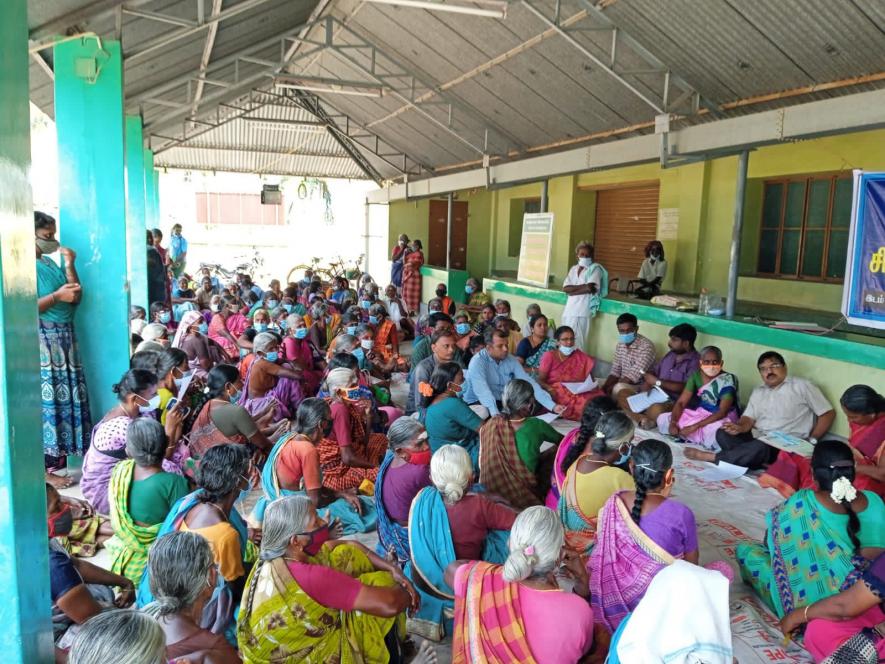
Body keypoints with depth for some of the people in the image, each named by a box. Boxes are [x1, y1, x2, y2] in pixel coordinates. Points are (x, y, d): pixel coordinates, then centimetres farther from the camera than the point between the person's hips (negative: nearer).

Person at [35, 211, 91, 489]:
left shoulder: (51, 262, 13)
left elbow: (76, 298, 11)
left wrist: (69, 266, 2)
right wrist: (57, 296, -20)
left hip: (65, 339, 8)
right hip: (42, 342, -8)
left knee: (68, 397, 11)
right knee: (48, 402, -5)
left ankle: (61, 457, 23)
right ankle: (47, 468, 3)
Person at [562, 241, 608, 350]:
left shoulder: (595, 269, -1)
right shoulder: (573, 269, 16)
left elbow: (590, 288, -15)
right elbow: (565, 288, 3)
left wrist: (573, 290, -3)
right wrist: (583, 286, -10)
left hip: (582, 311, -6)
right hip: (569, 309, 6)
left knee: (576, 341, -10)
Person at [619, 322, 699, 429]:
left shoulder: (695, 361, -11)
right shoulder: (670, 354, 14)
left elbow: (686, 388, -21)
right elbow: (653, 371, 15)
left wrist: (658, 382, -17)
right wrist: (647, 383, -9)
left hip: (674, 401, -8)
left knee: (656, 410, -41)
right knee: (622, 394, -5)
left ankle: (635, 414, -10)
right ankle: (642, 418, -27)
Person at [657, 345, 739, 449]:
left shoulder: (728, 380, -19)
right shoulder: (695, 375, -4)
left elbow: (722, 412, -26)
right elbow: (681, 402, -5)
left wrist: (694, 427, -33)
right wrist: (673, 422, -25)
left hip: (722, 418, -6)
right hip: (700, 414, 6)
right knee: (662, 419, -9)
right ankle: (703, 438, -10)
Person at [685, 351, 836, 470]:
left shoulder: (802, 386, 4)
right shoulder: (758, 392, 20)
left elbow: (828, 414, 4)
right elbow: (749, 418, 11)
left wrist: (811, 442, -6)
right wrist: (740, 428, -13)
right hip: (756, 439, 5)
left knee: (760, 447, -38)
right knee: (722, 434, -20)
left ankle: (711, 457, -26)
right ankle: (758, 461, -33)